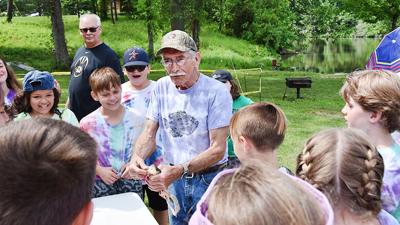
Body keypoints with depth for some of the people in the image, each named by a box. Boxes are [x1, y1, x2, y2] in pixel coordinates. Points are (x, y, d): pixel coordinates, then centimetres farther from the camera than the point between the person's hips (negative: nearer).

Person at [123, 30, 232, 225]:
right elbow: (149, 134, -2)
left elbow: (218, 149, -20)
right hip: (174, 179, 4)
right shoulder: (162, 87, -3)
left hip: (208, 178, -4)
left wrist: (180, 170, -33)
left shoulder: (216, 92, -18)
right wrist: (136, 157, -24)